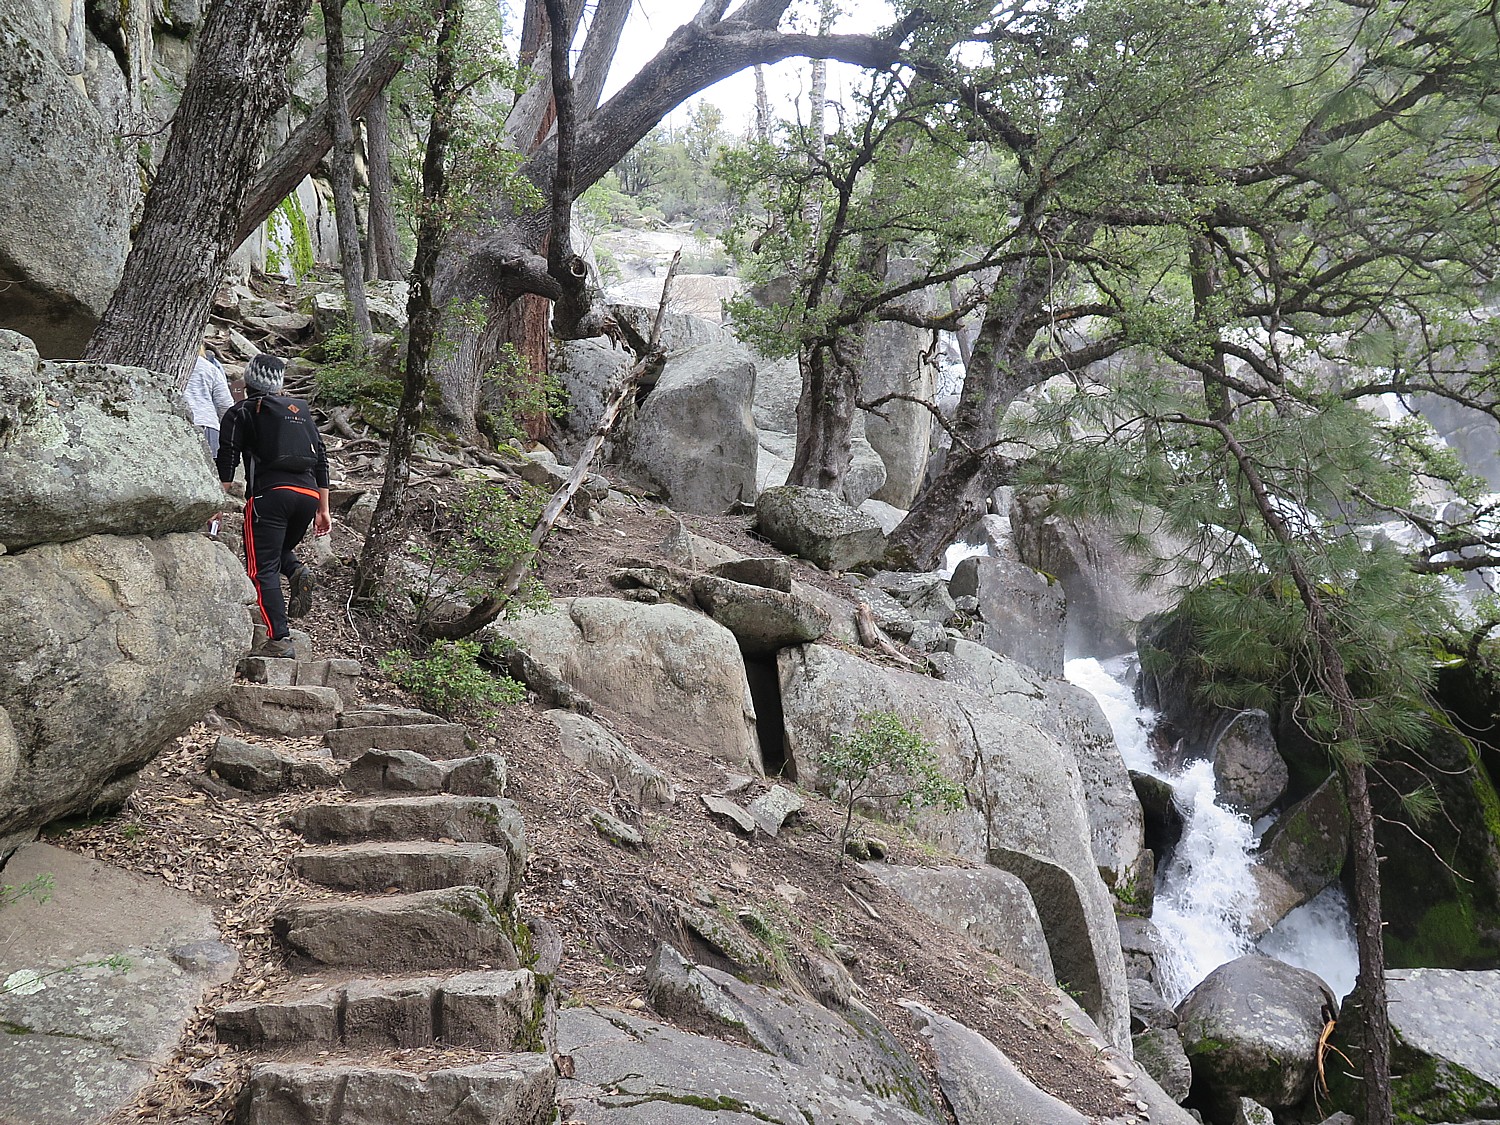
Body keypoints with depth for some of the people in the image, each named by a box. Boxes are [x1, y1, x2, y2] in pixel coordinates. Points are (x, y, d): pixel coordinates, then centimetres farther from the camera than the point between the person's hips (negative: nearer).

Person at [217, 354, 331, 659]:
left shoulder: (242, 411, 11)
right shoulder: (301, 409, 23)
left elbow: (227, 460, 0)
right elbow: (321, 460, 21)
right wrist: (323, 509, 23)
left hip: (270, 493, -5)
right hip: (309, 494, 5)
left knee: (262, 568, -3)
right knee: (278, 551, 26)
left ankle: (279, 640, -13)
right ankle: (298, 571, -8)